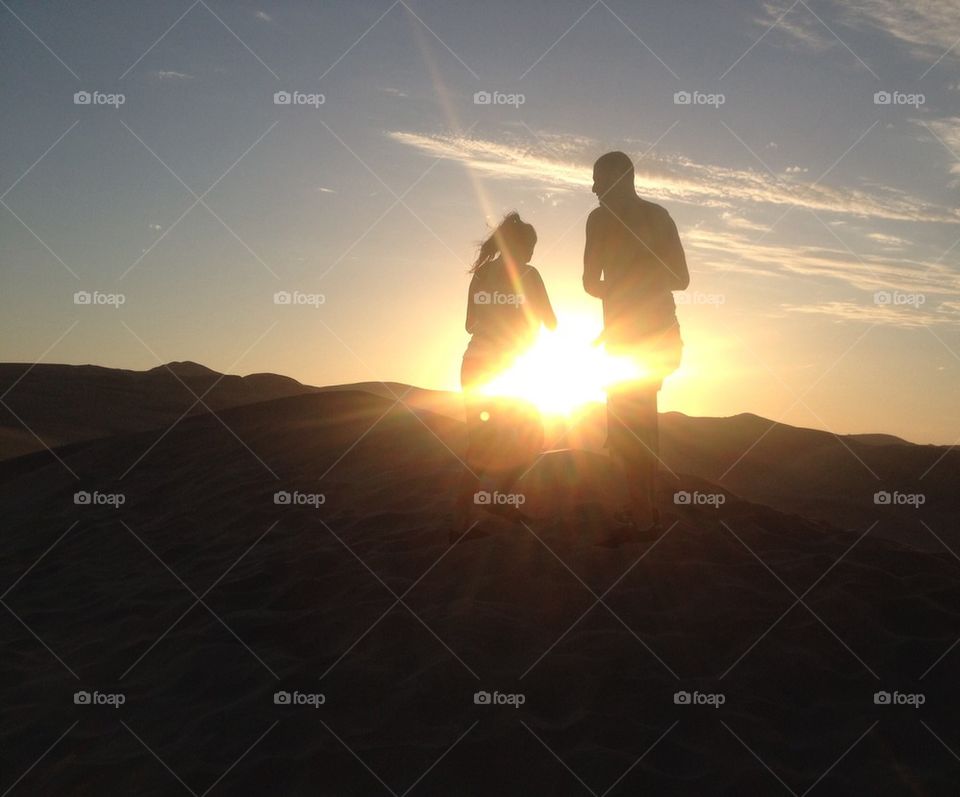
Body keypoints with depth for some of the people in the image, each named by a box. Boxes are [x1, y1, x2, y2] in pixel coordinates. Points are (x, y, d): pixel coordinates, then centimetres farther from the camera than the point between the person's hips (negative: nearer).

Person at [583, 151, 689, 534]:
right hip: (663, 332, 7)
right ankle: (647, 510, 15)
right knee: (643, 423, 15)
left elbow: (590, 282, -5)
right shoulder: (659, 215, 13)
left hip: (628, 334, -7)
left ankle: (641, 516, -10)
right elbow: (681, 279, 13)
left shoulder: (602, 216, -4)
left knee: (624, 428, -5)